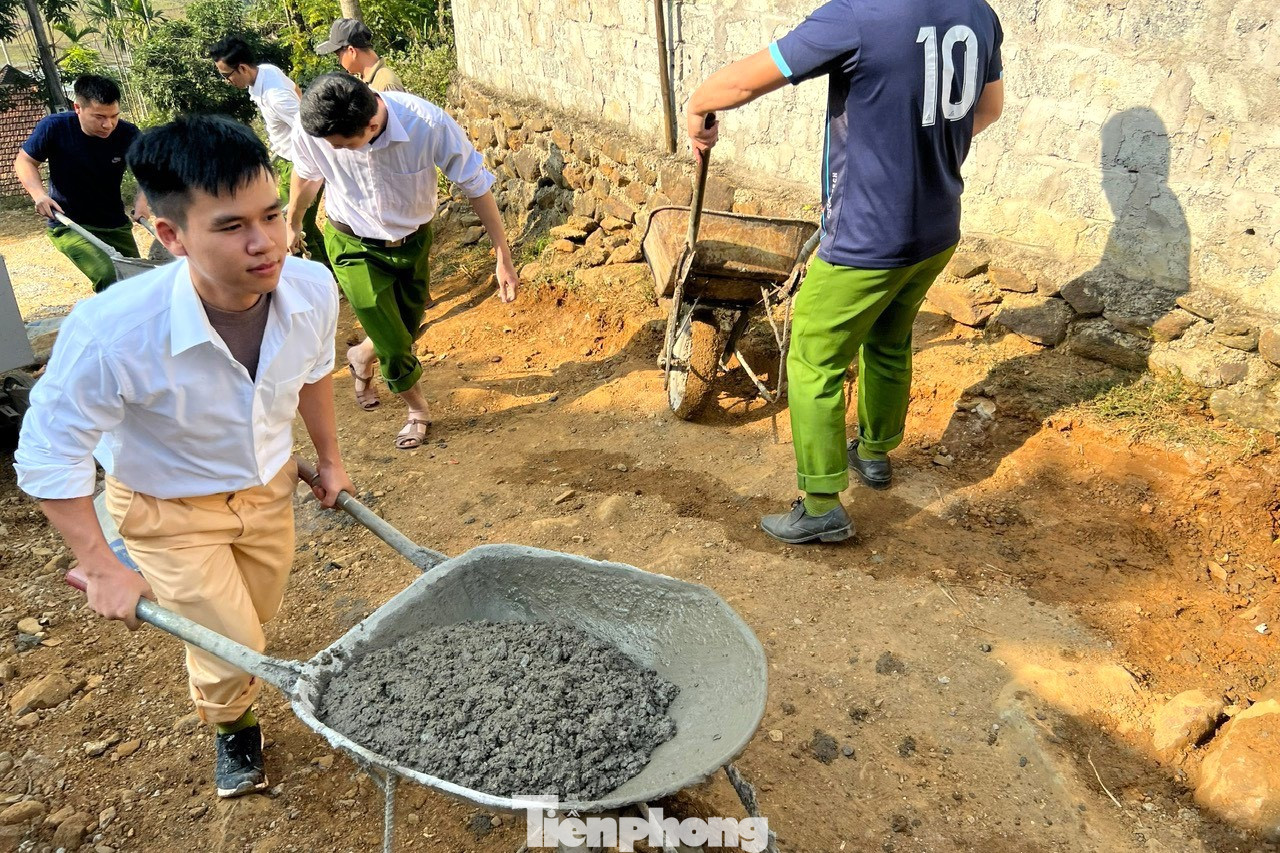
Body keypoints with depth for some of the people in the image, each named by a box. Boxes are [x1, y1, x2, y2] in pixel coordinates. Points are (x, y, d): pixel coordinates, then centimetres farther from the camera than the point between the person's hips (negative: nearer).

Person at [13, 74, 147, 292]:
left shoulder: (127, 134, -16)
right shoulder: (54, 127, -17)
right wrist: (39, 194, -21)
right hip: (69, 225, -4)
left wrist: (141, 199, -22)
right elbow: (24, 162, -3)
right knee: (109, 278, -28)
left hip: (116, 225, 4)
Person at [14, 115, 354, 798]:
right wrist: (101, 570, -18)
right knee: (233, 652, 3)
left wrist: (329, 457, 9)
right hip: (168, 510, -4)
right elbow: (50, 456, -22)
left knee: (253, 617, 24)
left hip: (268, 487, 4)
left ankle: (210, 670, 63)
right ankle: (231, 728, 41)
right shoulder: (112, 331, -38)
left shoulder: (313, 290, -26)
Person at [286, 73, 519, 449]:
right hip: (355, 248, -1)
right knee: (395, 349, -2)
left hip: (413, 243, 1)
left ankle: (362, 356, 52)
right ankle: (418, 409, 29)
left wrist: (503, 258, -16)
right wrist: (292, 223, 16)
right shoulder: (311, 129, -27)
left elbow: (476, 186, -19)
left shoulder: (430, 124, -33)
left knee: (407, 332, 17)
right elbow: (306, 175, -3)